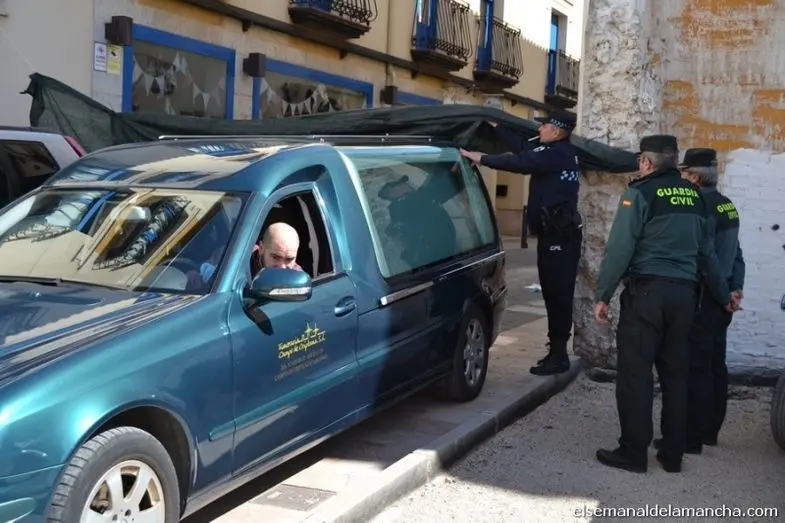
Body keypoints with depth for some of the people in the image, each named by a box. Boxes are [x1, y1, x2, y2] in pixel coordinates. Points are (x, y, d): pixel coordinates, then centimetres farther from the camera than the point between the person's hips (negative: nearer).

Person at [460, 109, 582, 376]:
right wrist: (495, 127, 26)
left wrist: (481, 158, -19)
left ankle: (558, 355, -4)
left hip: (560, 235, -10)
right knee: (553, 294, 11)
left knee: (559, 294, -7)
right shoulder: (558, 153, 15)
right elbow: (523, 149, 22)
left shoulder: (559, 154, -15)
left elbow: (520, 163, -23)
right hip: (553, 233, 10)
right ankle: (556, 352, 16)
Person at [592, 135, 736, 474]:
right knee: (675, 374, 12)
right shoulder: (694, 196, 13)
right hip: (684, 293, 6)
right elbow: (706, 252, 19)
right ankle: (672, 455, 17)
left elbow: (619, 249, -12)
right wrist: (723, 296, 29)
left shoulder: (640, 193, -6)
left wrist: (603, 295, -6)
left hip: (646, 292, -6)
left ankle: (633, 453, 2)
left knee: (635, 373, -1)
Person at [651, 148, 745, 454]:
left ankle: (692, 437, -2)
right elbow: (735, 252, 17)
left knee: (696, 366, -6)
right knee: (714, 364, 15)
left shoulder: (703, 206, -16)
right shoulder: (726, 205, 14)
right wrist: (736, 285, 18)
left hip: (703, 297, -10)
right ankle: (709, 430, 25)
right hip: (722, 296, 10)